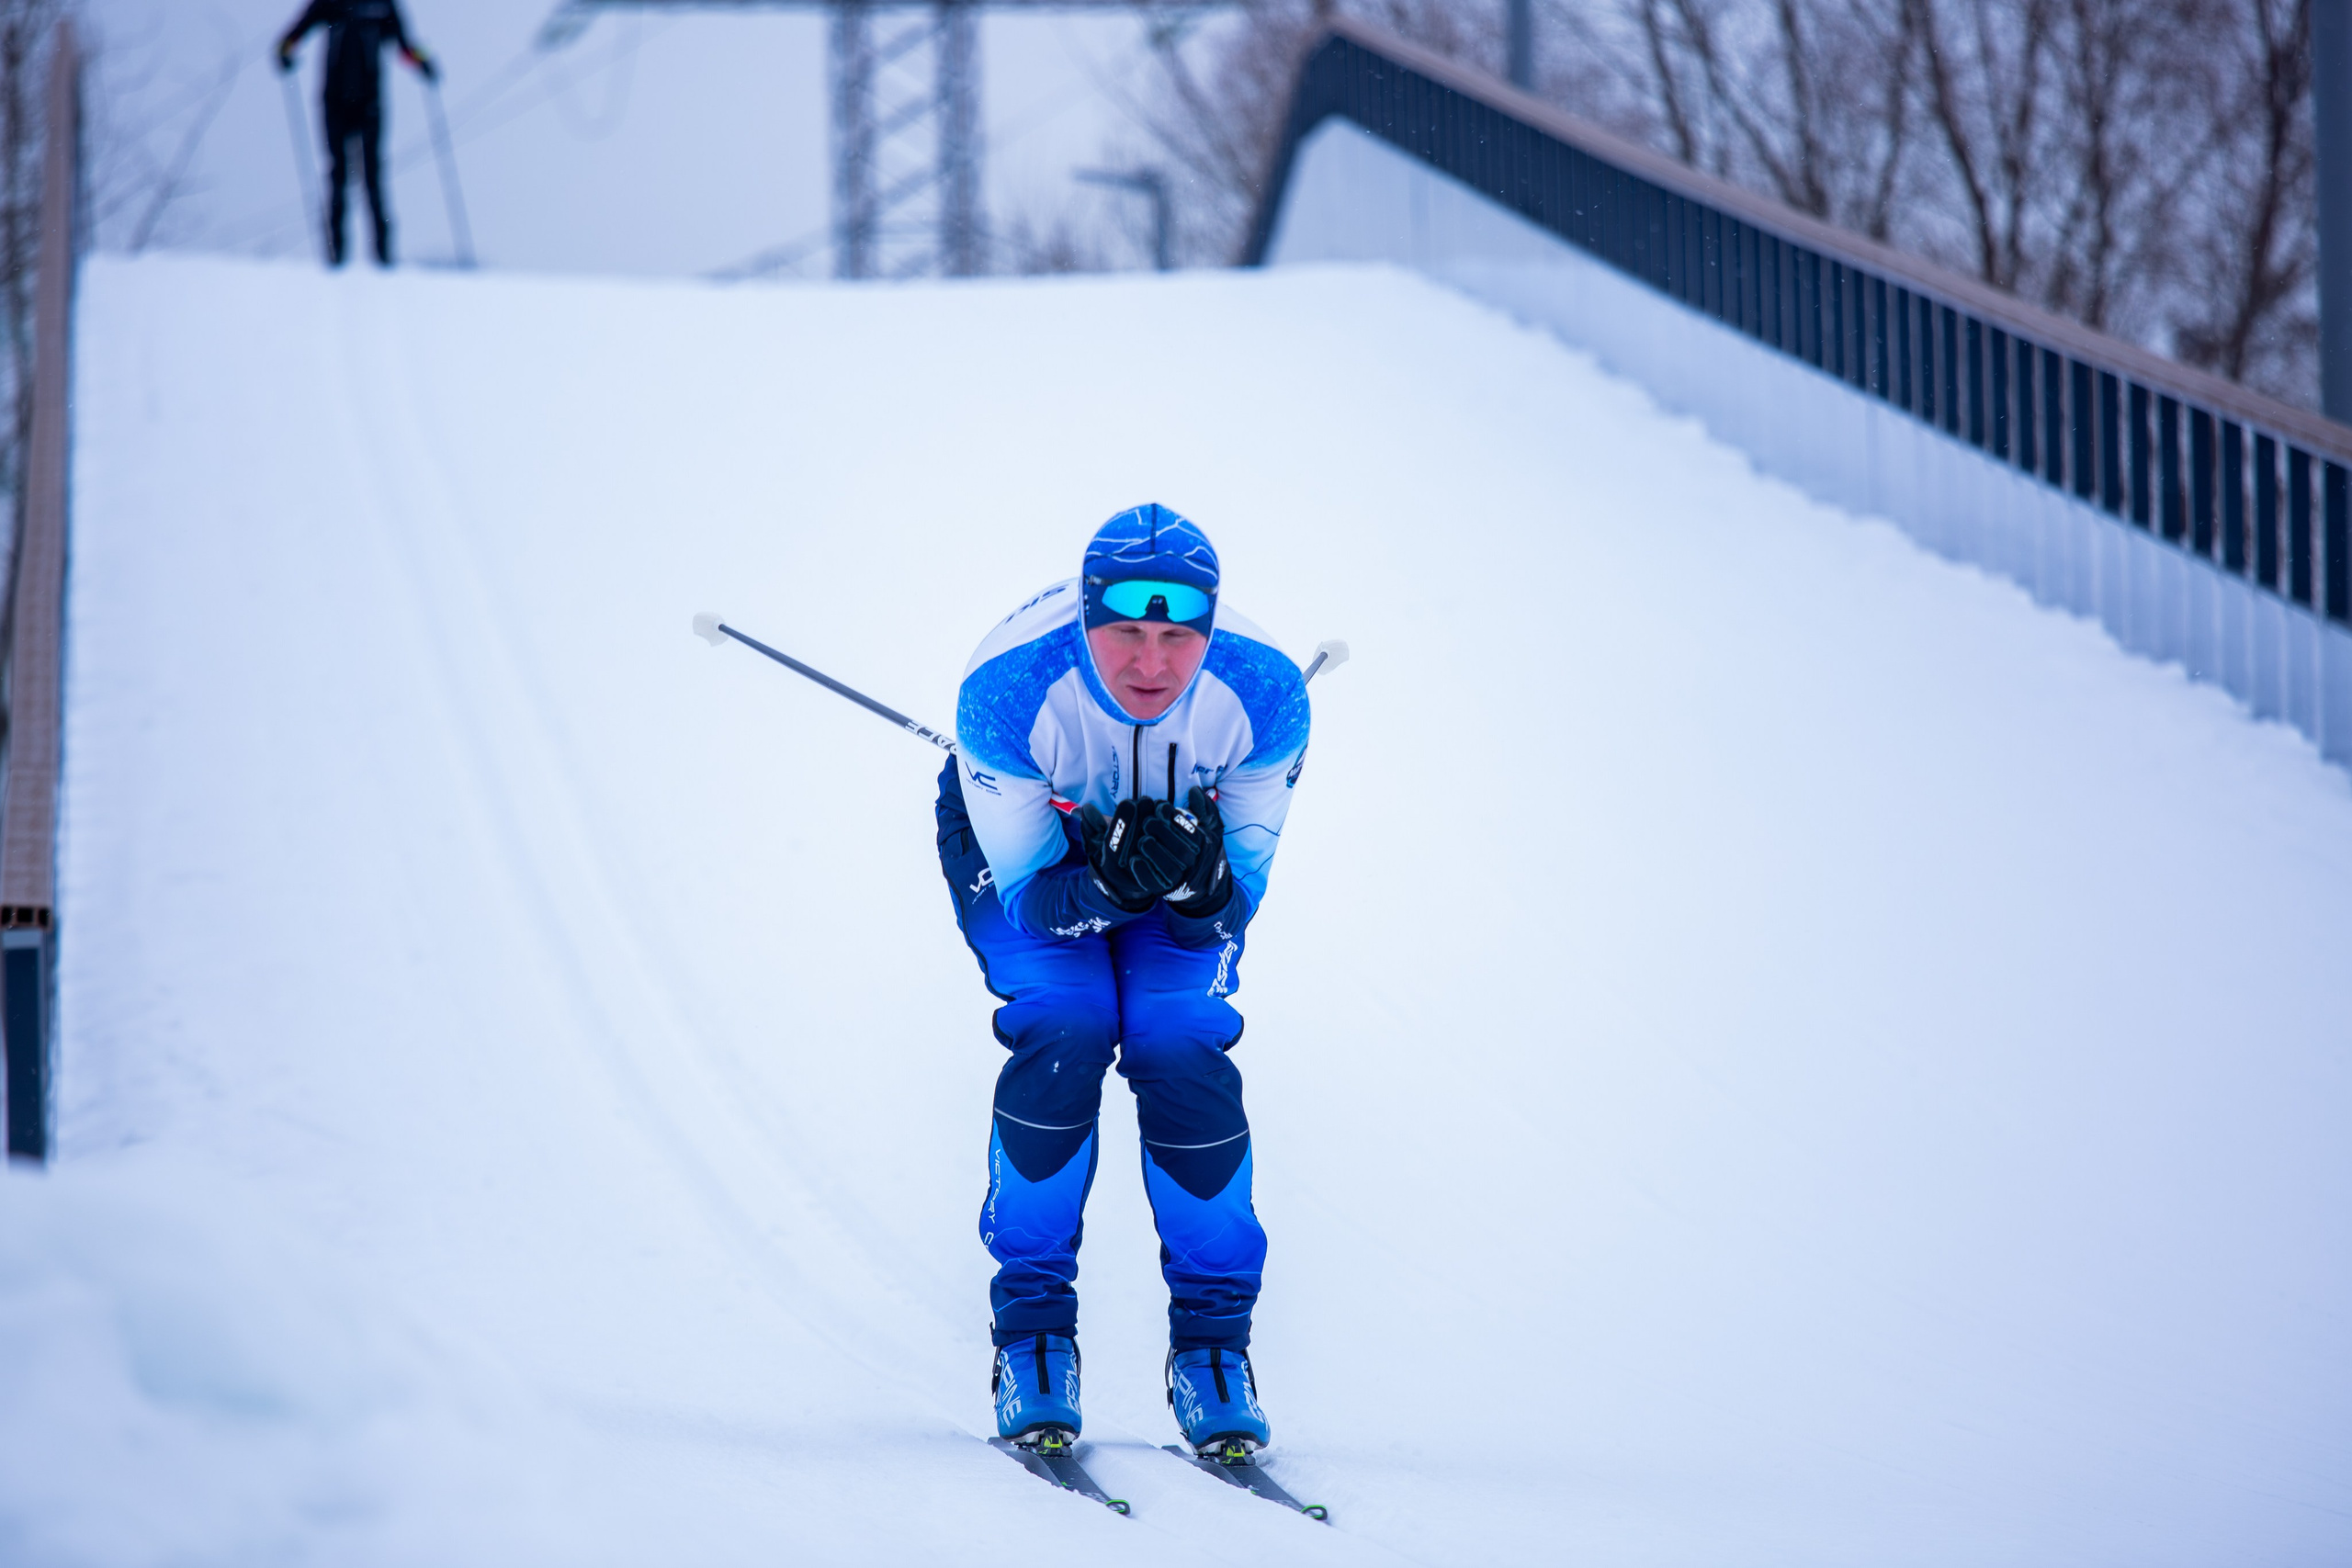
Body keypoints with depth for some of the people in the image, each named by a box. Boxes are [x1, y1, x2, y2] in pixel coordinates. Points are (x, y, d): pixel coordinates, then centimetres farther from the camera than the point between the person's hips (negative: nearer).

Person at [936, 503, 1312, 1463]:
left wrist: (1196, 884, -46)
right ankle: (1032, 1329, -8)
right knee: (1064, 1033, -23)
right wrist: (1109, 883, -47)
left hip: (1187, 837, 1)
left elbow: (1240, 901, -23)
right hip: (1032, 837, -1)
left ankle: (1213, 1342, -4)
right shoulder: (1010, 694, -38)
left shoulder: (1261, 697, -33)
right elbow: (1026, 890, -27)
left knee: (1184, 1050, -18)